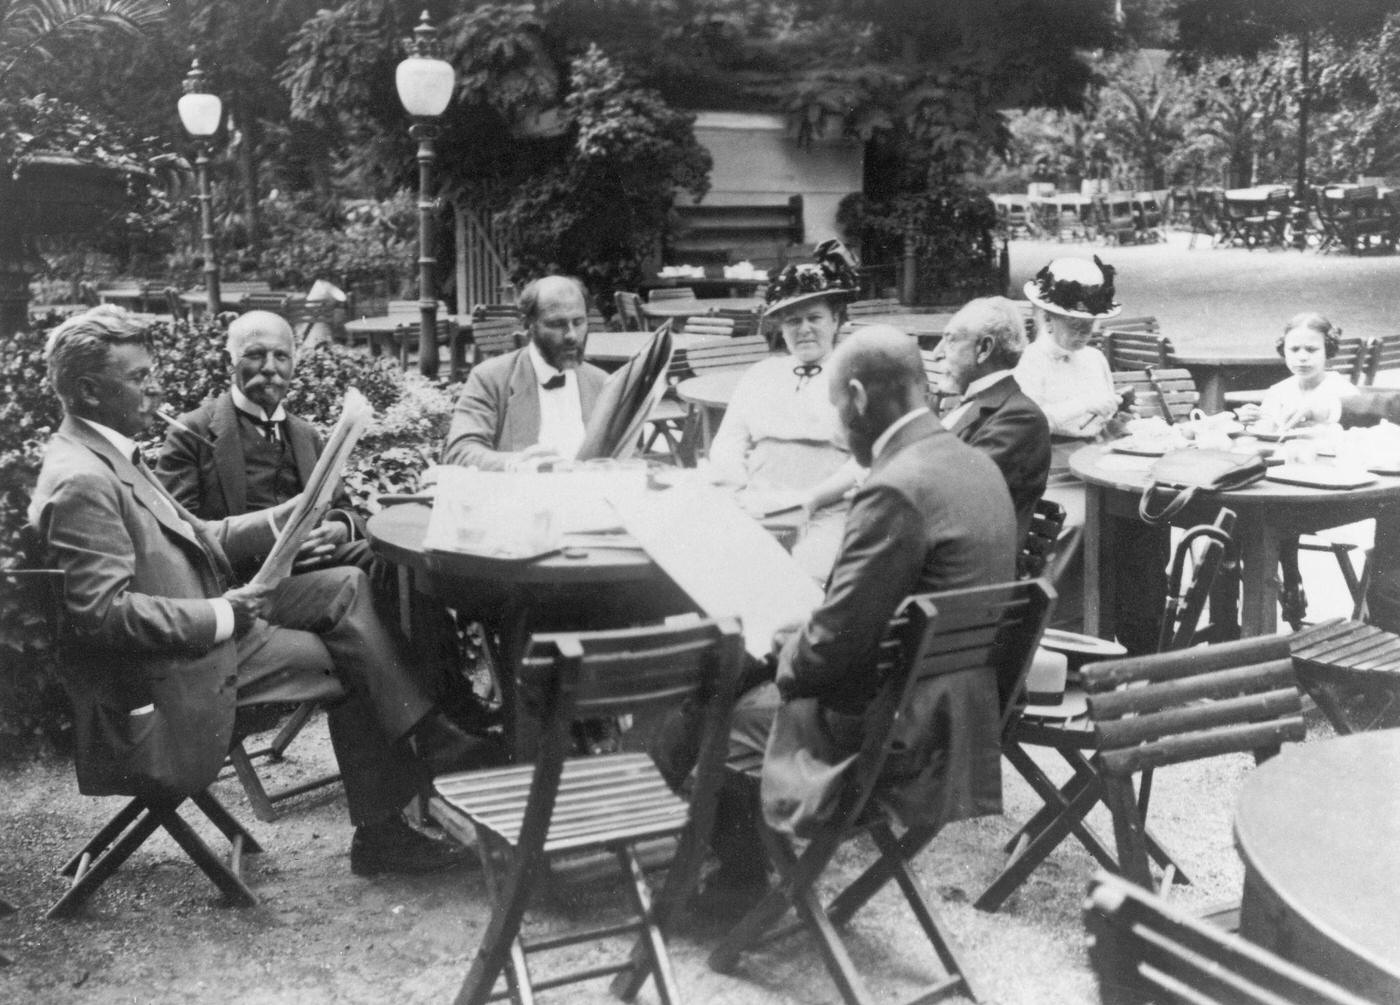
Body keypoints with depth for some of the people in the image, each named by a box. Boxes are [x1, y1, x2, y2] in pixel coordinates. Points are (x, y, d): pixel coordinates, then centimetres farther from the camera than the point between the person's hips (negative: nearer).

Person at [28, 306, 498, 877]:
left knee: (347, 585, 1)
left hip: (207, 612, 10)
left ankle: (428, 739, 1)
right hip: (176, 669, -10)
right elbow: (103, 612, -27)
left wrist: (285, 519, 1)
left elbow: (194, 537, 14)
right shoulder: (80, 483, -22)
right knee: (350, 658, -7)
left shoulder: (108, 455, 10)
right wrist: (221, 615, -22)